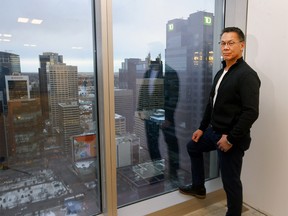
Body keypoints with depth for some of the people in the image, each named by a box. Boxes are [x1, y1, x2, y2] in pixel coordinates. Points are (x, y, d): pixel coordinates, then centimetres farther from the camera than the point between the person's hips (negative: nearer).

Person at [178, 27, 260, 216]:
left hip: (232, 137, -9)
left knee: (230, 181, 2)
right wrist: (202, 128, 15)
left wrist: (231, 138, -22)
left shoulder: (247, 75, -19)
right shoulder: (221, 73, 9)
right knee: (193, 147, 25)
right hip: (214, 130, 10)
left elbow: (251, 112, -25)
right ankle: (198, 187, 42)